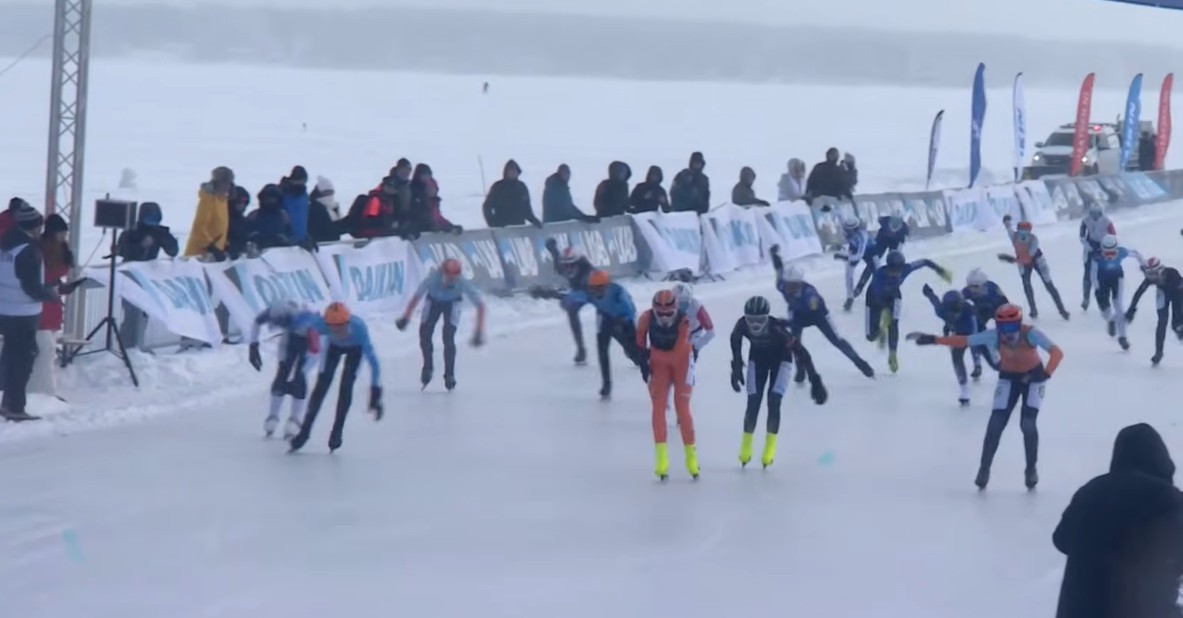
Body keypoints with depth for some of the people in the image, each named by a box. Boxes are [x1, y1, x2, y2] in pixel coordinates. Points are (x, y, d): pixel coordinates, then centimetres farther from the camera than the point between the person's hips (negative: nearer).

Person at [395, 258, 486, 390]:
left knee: (448, 338, -17)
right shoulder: (432, 278, -37)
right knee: (425, 334, -11)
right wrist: (405, 318, -19)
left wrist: (479, 331, -32)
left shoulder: (463, 283, -36)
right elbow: (417, 297, -24)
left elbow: (480, 305, -29)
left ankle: (449, 374, -1)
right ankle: (428, 365, 16)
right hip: (433, 301, 1)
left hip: (452, 303, -1)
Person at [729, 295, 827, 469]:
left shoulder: (778, 329, -40)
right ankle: (746, 446, 15)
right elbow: (735, 340, -7)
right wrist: (736, 368, 2)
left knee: (774, 401, -13)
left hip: (781, 358, -2)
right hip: (758, 357, 2)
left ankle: (770, 447, 5)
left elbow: (800, 352, -34)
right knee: (753, 402, -5)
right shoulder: (742, 325, -32)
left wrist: (815, 381, -34)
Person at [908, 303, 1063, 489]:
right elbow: (963, 341, -24)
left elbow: (1057, 352, -41)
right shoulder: (994, 335, -29)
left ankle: (1031, 469, 7)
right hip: (1008, 377, 2)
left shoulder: (1031, 334, -35)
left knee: (1027, 423, -15)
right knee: (996, 423, -7)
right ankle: (984, 468, 10)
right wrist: (932, 339, -29)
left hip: (1033, 377, -2)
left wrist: (1047, 374, -57)